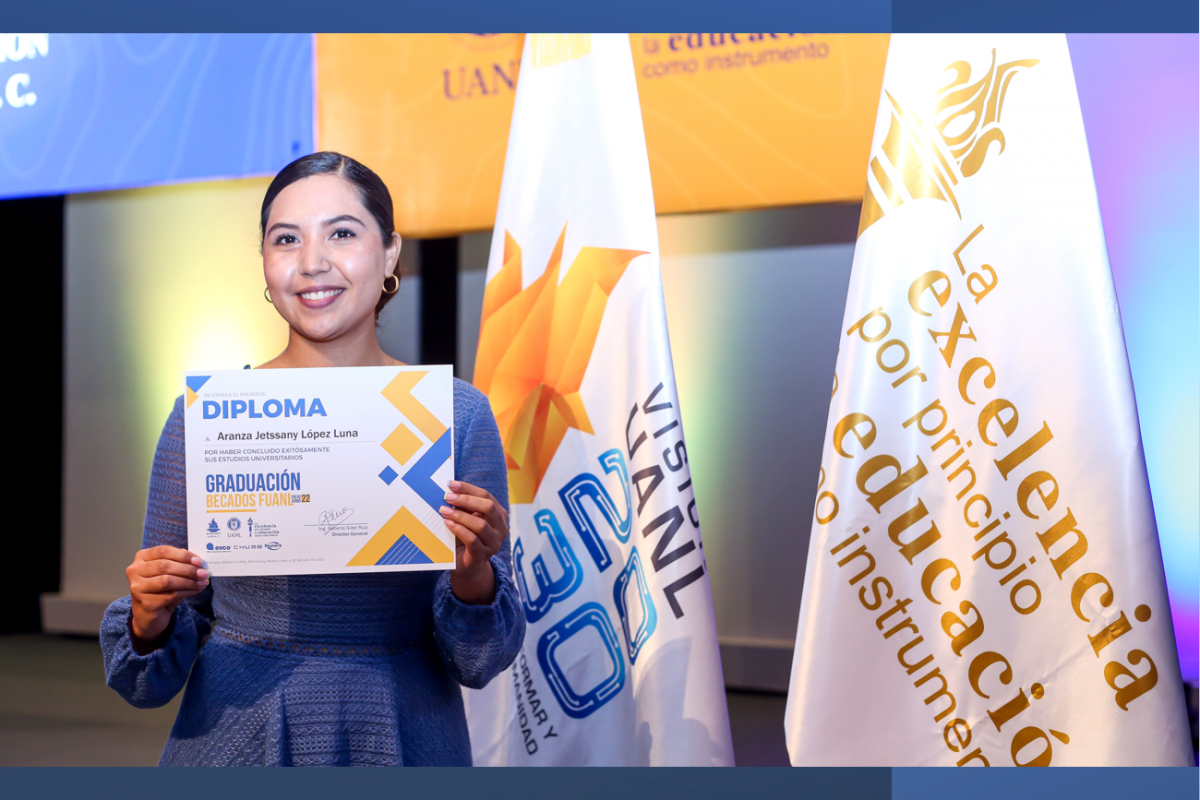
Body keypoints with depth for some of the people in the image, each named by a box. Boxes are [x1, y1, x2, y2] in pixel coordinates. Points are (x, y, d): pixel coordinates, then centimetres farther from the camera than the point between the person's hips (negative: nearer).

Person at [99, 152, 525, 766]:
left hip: (403, 742, 0)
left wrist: (473, 571, -22)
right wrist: (150, 618, -18)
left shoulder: (457, 414, -6)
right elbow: (157, 670, 2)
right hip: (236, 737, 1)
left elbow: (477, 661, -4)